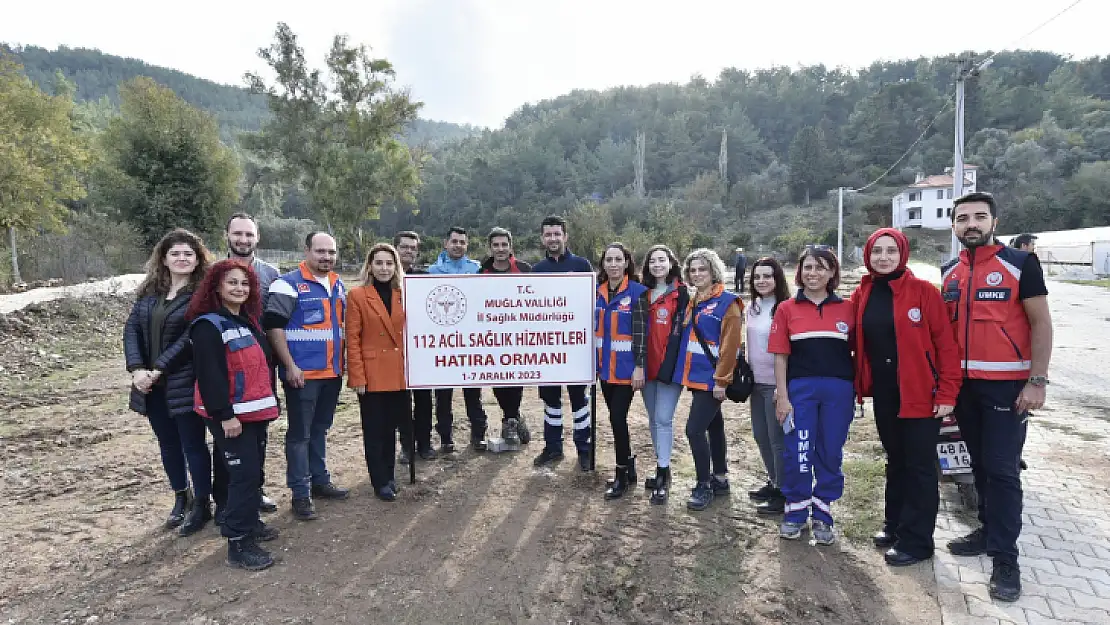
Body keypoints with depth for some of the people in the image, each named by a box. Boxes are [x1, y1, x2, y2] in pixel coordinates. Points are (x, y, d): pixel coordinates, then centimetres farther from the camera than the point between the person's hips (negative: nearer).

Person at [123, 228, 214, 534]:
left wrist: (159, 369, -18)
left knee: (193, 444, 3)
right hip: (152, 383, 6)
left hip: (186, 384, -6)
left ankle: (202, 504, 18)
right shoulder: (149, 292, 9)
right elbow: (132, 329, 3)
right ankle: (181, 497, 34)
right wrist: (137, 369, -10)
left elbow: (191, 338, -16)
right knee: (168, 444, 17)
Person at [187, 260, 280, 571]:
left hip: (256, 410, 9)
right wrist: (224, 415, -23)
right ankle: (239, 544, -2)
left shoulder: (248, 321, 15)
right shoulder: (208, 325, -12)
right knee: (244, 473, -10)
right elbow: (210, 375, -20)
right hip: (230, 415, -9)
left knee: (254, 471, 16)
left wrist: (269, 401, 19)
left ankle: (250, 522, 31)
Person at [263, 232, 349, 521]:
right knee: (300, 433, 1)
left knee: (320, 429, 18)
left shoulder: (339, 285, 12)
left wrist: (342, 362, 15)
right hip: (302, 373, -7)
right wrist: (289, 366, -18)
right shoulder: (289, 284, -10)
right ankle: (301, 493, 10)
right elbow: (273, 325, -15)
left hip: (332, 372, 7)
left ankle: (320, 481, 29)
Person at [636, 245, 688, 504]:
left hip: (670, 365, -5)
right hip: (647, 365, 5)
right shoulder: (643, 294, 11)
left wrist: (676, 363, -10)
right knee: (653, 419, 12)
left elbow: (685, 330, -3)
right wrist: (638, 363, 1)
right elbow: (638, 330, 8)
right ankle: (662, 469, 25)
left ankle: (662, 477, 1)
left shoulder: (682, 293, -2)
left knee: (663, 419, -7)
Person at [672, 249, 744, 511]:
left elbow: (730, 345, -16)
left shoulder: (727, 302, -11)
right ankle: (720, 479, 28)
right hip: (696, 376, 8)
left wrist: (721, 380, -18)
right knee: (713, 426, 17)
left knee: (694, 429, -11)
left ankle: (704, 486, 4)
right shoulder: (692, 302, 13)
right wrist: (683, 370, 11)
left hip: (712, 379, -8)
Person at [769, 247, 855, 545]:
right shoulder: (787, 309, 3)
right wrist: (782, 397, -4)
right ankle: (795, 513, 20)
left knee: (830, 454, 9)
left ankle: (823, 516, 23)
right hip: (800, 389, -1)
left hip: (838, 390, 1)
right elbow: (781, 356, 1)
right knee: (797, 453, 3)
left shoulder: (847, 308, 5)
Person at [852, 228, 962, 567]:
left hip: (920, 393, -5)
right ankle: (895, 524, 31)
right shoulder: (861, 296, 5)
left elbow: (946, 344, -11)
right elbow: (859, 344, 11)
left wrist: (947, 393, -14)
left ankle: (916, 540, 14)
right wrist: (859, 384, 5)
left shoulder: (924, 291, -9)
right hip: (883, 393, 5)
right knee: (895, 461, 17)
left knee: (919, 466, 3)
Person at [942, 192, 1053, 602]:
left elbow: (1041, 323, -7)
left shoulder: (1021, 264, -6)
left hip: (1006, 384, -5)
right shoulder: (949, 273, 9)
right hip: (963, 384, 5)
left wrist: (1037, 381, -14)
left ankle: (1005, 558, 4)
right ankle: (990, 531, 29)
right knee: (980, 463, 15)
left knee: (1002, 469, -4)